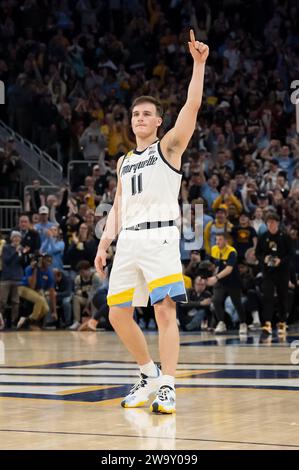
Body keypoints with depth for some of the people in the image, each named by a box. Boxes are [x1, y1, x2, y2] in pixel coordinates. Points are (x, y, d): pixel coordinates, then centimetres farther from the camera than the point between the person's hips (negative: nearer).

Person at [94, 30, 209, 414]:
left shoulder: (168, 147, 5)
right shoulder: (124, 162, 23)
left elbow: (192, 106, -9)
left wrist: (198, 64, -18)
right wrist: (104, 243, 12)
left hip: (159, 236, -6)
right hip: (128, 240, 7)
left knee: (165, 310, -14)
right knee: (118, 314, 5)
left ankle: (167, 388, -15)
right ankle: (149, 375, 21)